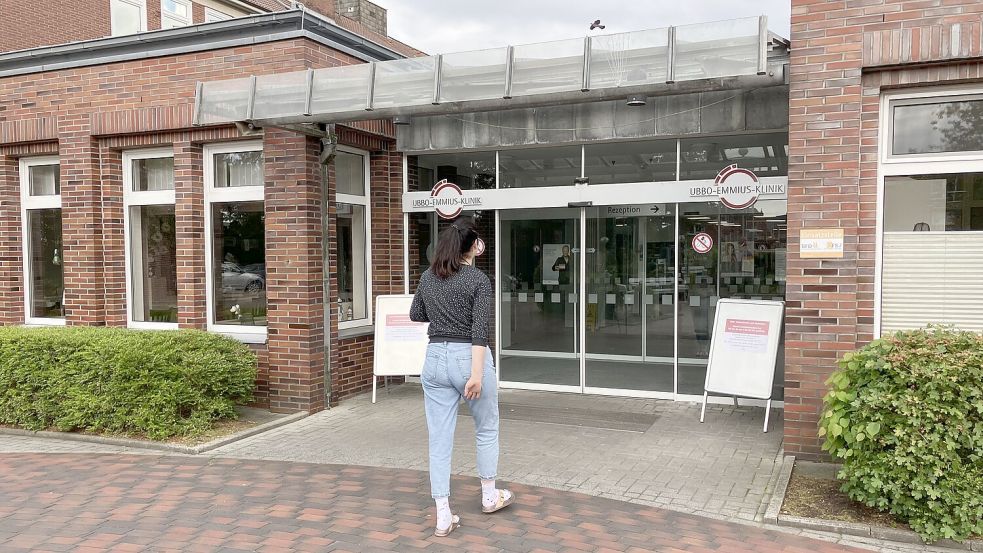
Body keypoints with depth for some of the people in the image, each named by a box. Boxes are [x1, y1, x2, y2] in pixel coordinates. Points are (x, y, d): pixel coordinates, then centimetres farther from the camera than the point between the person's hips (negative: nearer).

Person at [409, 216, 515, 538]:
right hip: (469, 358, -4)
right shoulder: (478, 280, -9)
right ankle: (489, 496, 33)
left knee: (439, 440, 6)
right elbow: (480, 330, -16)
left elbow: (416, 315, 22)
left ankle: (443, 517, 8)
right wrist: (477, 374, -19)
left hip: (435, 358, 4)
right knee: (486, 429, 19)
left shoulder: (428, 278, 7)